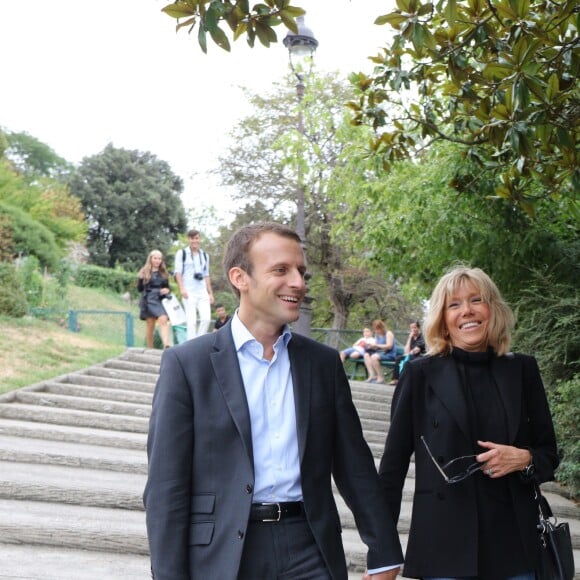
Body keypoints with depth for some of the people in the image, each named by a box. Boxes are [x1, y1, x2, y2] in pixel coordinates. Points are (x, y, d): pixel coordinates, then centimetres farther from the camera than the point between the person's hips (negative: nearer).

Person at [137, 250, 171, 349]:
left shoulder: (164, 273, 13)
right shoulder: (144, 272, 6)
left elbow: (167, 288, 20)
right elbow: (139, 289, 4)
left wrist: (167, 291, -3)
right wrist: (140, 279, -14)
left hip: (161, 300, 1)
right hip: (149, 301, -1)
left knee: (163, 320, -21)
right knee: (150, 325, 5)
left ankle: (166, 345, -34)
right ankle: (149, 349, 16)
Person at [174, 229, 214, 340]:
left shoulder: (205, 255, 18)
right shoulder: (181, 253, 5)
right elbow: (178, 272, -2)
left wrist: (210, 293, 15)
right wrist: (182, 289, -14)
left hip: (203, 292, 4)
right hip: (189, 292, -4)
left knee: (206, 318, -8)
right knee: (192, 321, -8)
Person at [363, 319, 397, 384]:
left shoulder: (388, 333, -7)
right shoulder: (377, 335, 16)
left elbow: (389, 346, -18)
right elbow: (376, 347, 15)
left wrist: (377, 345, -22)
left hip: (389, 354, -8)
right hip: (380, 352, 8)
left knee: (374, 357, -32)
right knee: (366, 355, -12)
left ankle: (380, 377, -23)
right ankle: (372, 375, -21)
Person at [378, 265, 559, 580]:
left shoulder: (522, 370, 6)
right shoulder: (420, 373, -1)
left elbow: (549, 454, 11)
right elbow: (394, 459, 1)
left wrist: (524, 459, -11)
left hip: (514, 541, 2)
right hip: (444, 542, -2)